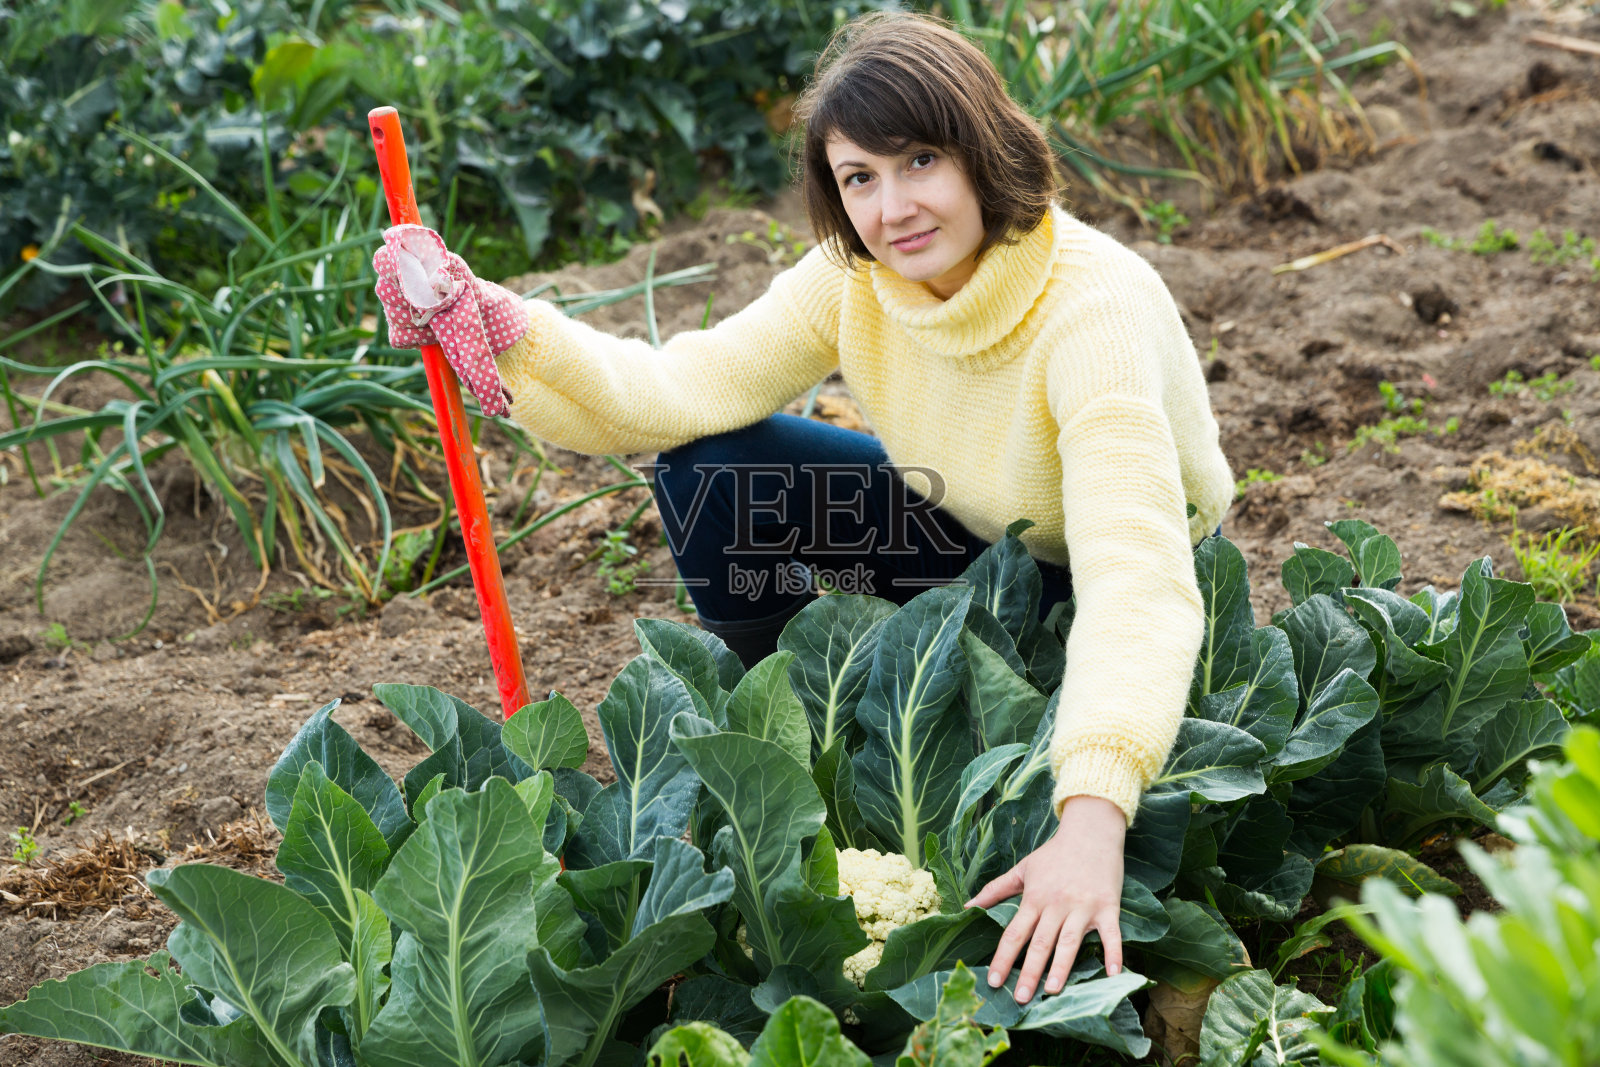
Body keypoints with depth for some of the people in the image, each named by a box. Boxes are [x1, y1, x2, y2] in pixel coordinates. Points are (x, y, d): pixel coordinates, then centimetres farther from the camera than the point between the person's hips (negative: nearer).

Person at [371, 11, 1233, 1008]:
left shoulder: (1094, 304, -36)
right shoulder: (858, 275, -16)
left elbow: (1140, 581, -47)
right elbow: (679, 389, -19)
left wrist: (1092, 815, -62)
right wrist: (485, 326, -35)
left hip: (1096, 589, -5)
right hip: (964, 529, 5)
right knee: (708, 465, -11)